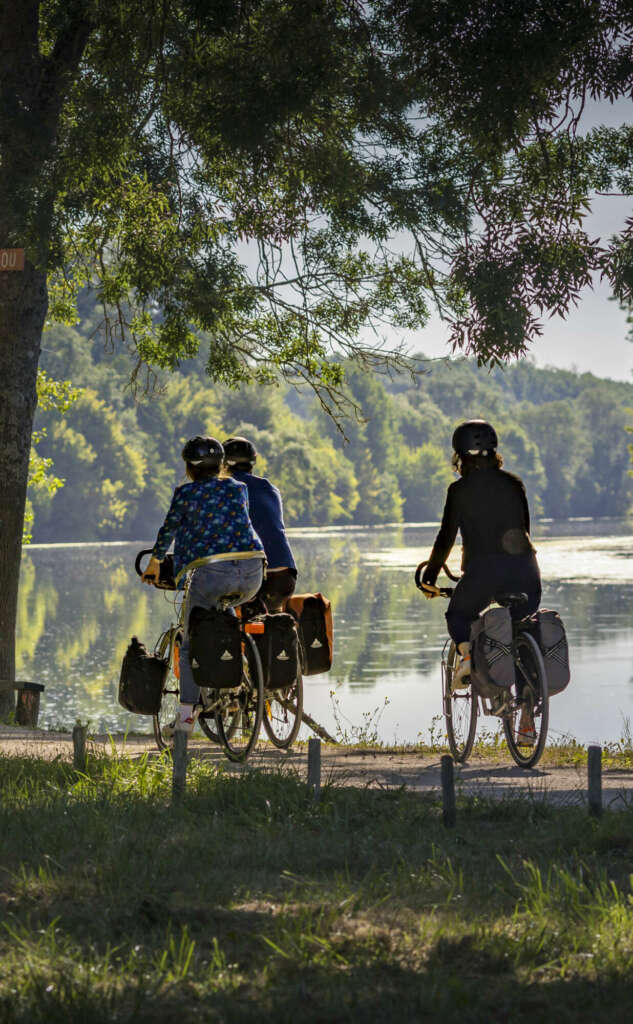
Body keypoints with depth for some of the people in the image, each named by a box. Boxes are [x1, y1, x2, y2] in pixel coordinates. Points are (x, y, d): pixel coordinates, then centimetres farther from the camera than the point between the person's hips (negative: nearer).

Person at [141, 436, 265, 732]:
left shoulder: (186, 493, 6)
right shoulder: (239, 489, 17)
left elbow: (169, 530, 16)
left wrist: (155, 562, 34)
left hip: (213, 571, -4)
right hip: (252, 573, 4)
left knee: (191, 644, 9)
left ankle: (186, 713, 3)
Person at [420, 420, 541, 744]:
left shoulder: (460, 490, 3)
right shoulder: (514, 484, 13)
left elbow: (446, 537, 4)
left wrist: (429, 576, 15)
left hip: (483, 570, -3)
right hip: (524, 569, 3)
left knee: (457, 615, 26)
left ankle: (467, 654, -8)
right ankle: (527, 722, 8)